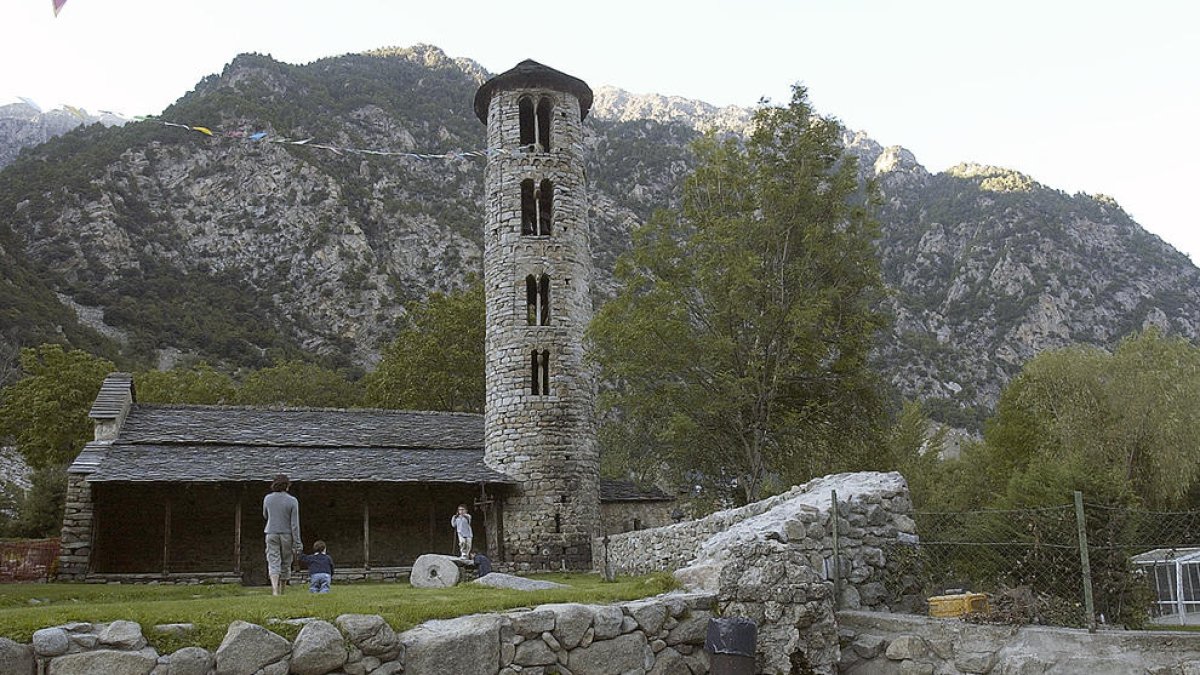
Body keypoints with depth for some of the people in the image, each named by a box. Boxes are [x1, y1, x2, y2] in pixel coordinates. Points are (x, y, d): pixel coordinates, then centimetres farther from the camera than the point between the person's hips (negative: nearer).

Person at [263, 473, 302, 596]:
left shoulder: (267, 498, -1)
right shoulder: (292, 501, -9)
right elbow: (295, 524, -10)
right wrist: (297, 543, -7)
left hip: (272, 534, 1)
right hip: (287, 535, -1)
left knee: (273, 563, -4)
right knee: (286, 564, 13)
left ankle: (275, 590, -25)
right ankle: (282, 592, 21)